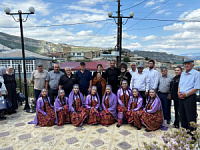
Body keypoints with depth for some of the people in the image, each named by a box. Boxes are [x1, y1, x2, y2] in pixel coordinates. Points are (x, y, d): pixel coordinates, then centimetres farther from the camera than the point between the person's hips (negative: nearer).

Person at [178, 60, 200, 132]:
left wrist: (186, 94, -17)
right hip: (181, 98, 7)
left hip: (190, 97, -7)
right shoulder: (182, 74, 14)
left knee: (191, 117, -1)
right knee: (182, 116, 16)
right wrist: (179, 92, 0)